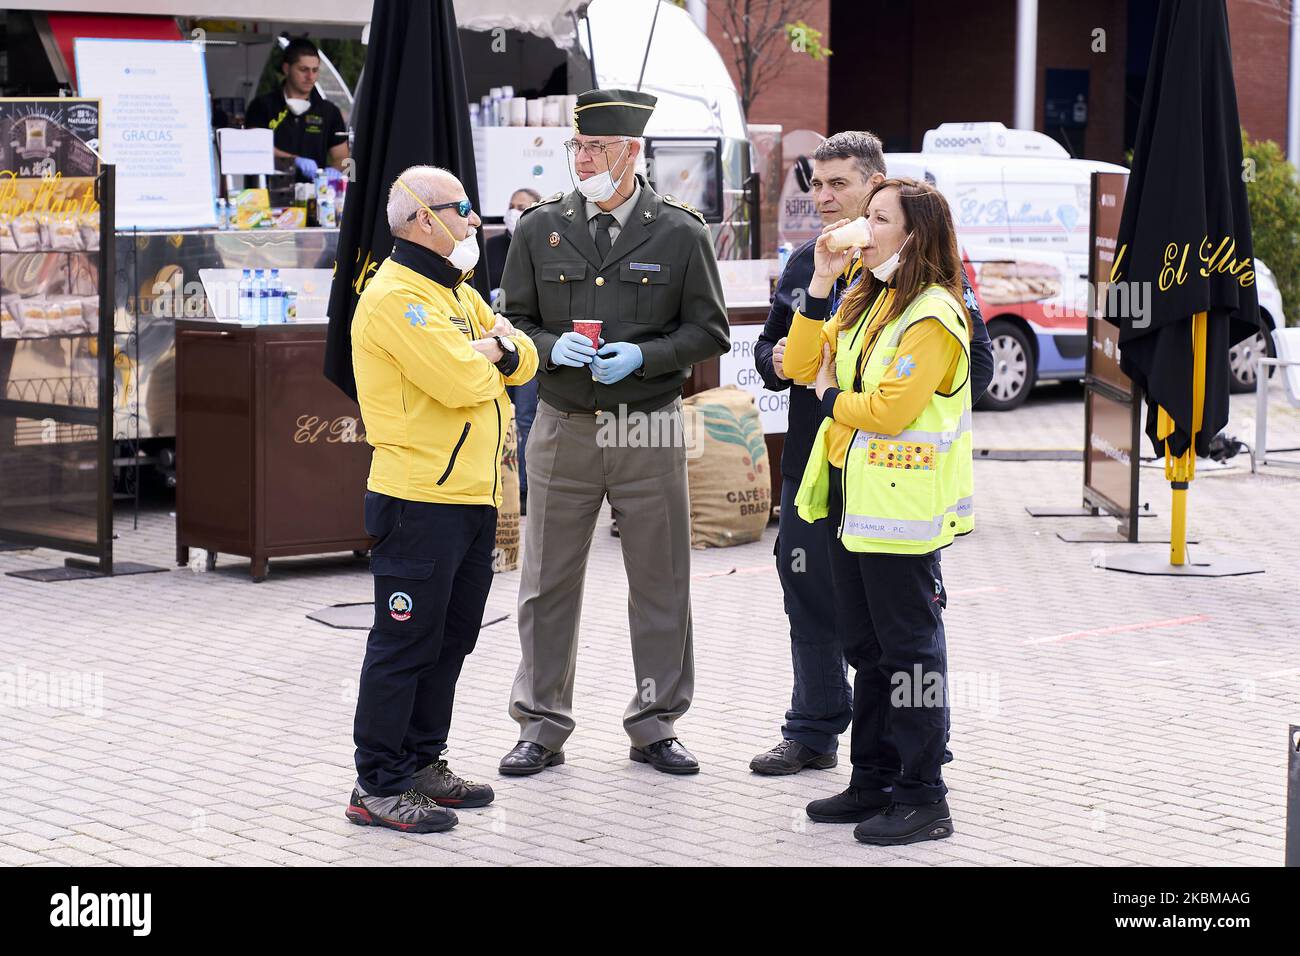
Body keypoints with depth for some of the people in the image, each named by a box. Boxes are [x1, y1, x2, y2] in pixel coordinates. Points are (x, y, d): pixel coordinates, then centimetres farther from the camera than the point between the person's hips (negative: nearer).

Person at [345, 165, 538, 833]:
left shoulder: (458, 293, 18)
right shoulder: (395, 295, -14)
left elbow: (523, 361, 15)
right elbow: (456, 379, -24)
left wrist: (494, 347, -7)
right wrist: (490, 355, -3)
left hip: (472, 497, 9)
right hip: (419, 502, -9)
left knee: (450, 640, 15)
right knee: (405, 644, -5)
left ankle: (420, 763, 25)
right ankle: (378, 788, 1)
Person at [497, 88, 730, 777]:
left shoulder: (681, 233, -1)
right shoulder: (539, 228, 4)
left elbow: (709, 331, 2)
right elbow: (513, 322, 9)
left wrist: (644, 355, -14)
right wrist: (552, 347, -12)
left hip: (649, 433, -1)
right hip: (563, 429, 1)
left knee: (660, 582, 6)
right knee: (548, 583, 5)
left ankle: (654, 725, 19)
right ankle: (542, 725, 15)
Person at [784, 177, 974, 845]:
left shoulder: (933, 314, -14)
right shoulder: (865, 302, 14)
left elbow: (889, 409, -21)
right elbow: (802, 365, 10)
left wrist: (830, 397, -3)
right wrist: (820, 285, 2)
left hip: (901, 507, -9)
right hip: (853, 497, 9)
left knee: (910, 651, -3)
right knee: (866, 650, 15)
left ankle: (924, 801, 3)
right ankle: (873, 783, 25)